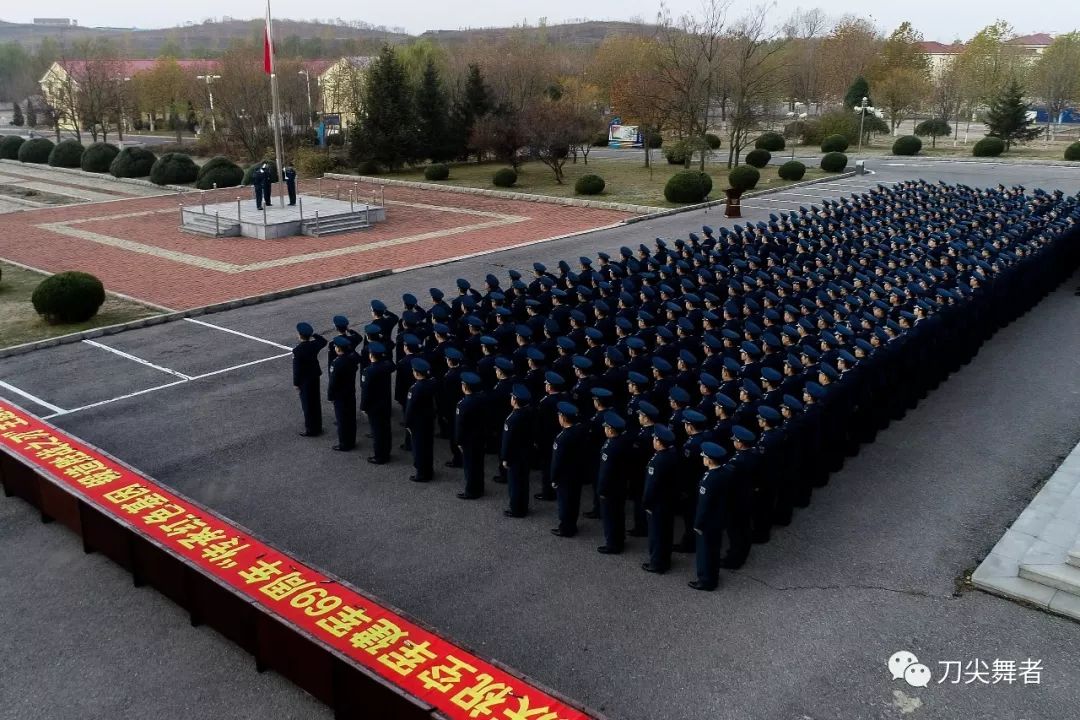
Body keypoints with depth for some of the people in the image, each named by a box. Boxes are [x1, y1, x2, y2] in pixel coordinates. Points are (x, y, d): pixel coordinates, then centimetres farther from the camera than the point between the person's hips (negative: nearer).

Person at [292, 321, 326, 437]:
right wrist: (314, 334, 14)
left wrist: (296, 383, -9)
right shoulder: (314, 345, -6)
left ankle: (311, 430, 11)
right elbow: (324, 341, 19)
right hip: (315, 377, 7)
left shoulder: (297, 350, -23)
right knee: (316, 403, 17)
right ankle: (318, 427, 27)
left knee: (307, 406, 4)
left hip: (304, 381, -7)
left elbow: (296, 368, -19)